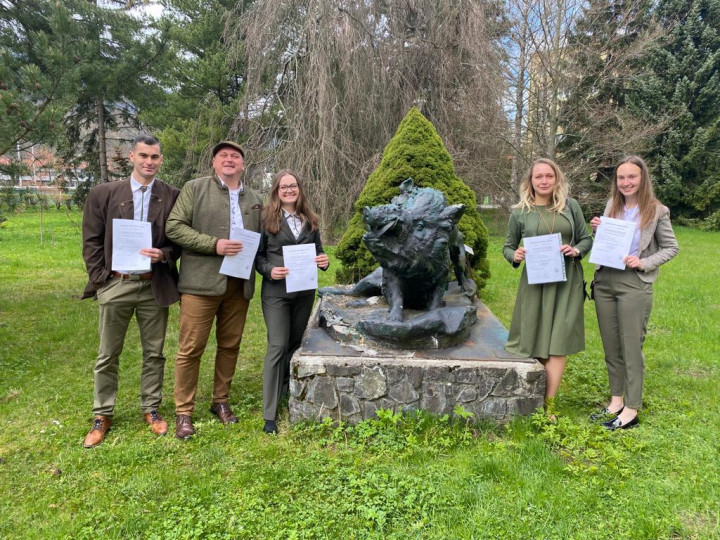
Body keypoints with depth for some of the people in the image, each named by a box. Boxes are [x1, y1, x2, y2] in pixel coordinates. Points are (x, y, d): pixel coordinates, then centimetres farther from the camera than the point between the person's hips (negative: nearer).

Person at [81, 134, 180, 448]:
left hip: (155, 286, 0)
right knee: (108, 355, 9)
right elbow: (91, 241, 4)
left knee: (154, 353, 10)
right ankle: (103, 415, 23)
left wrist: (164, 254, -14)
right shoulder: (103, 194, 2)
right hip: (115, 285, 0)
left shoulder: (172, 196, 1)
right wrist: (101, 278, -4)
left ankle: (151, 409, 25)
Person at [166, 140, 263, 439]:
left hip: (239, 284, 5)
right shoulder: (195, 188, 2)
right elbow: (174, 227, -6)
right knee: (191, 348, 0)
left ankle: (220, 401, 28)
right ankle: (184, 412, 13)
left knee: (230, 345, 11)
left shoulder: (255, 199, 16)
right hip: (201, 282, -4)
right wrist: (214, 244, -15)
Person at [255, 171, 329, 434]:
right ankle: (270, 415, 0)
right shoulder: (266, 219, -2)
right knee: (278, 347, -7)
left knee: (295, 343, 15)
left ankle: (287, 389, 38)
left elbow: (318, 251, 14)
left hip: (304, 291, 5)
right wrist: (269, 270, -19)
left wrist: (323, 261, -7)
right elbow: (257, 255, -1)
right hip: (276, 292, -4)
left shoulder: (310, 220, 9)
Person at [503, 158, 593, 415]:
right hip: (535, 282, -1)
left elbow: (586, 239, 12)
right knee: (536, 339, 4)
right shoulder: (520, 213, 2)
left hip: (567, 282, 1)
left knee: (558, 343, -2)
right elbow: (508, 246, 10)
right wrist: (515, 257, -12)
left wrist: (577, 250, -9)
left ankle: (548, 405, 5)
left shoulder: (570, 206, 5)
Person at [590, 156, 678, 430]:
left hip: (634, 284, -5)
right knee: (611, 346, 12)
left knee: (631, 347, 0)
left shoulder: (656, 211, -4)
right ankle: (616, 401, 25)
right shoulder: (612, 205, 7)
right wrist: (597, 230, -3)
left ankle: (631, 410, 10)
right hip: (604, 281, 5)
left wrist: (644, 263, -14)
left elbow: (671, 248, 2)